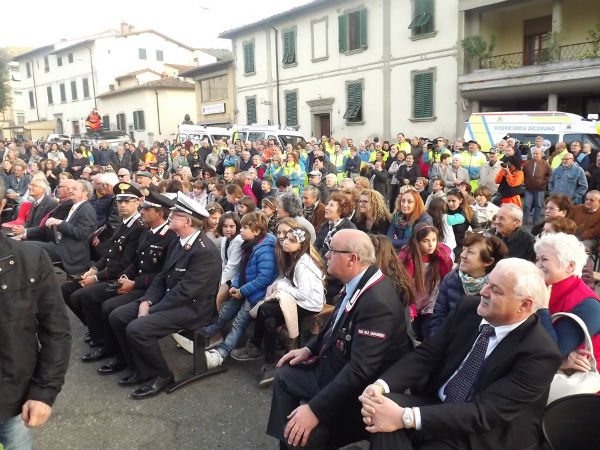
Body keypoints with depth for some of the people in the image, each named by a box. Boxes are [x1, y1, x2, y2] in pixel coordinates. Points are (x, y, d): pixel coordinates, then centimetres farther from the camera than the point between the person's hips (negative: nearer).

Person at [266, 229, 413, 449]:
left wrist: (315, 409, -31)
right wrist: (309, 349, 11)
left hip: (357, 392, -9)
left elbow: (360, 371, -33)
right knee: (284, 375, 18)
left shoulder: (378, 301, -32)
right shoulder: (357, 283, -4)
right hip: (335, 367, 10)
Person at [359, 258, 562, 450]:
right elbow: (426, 354, -6)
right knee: (385, 403, -25)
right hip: (437, 405, 5)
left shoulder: (540, 353, -21)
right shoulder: (468, 308, -4)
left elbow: (485, 412, -26)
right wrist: (381, 386, -25)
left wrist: (406, 418, -32)